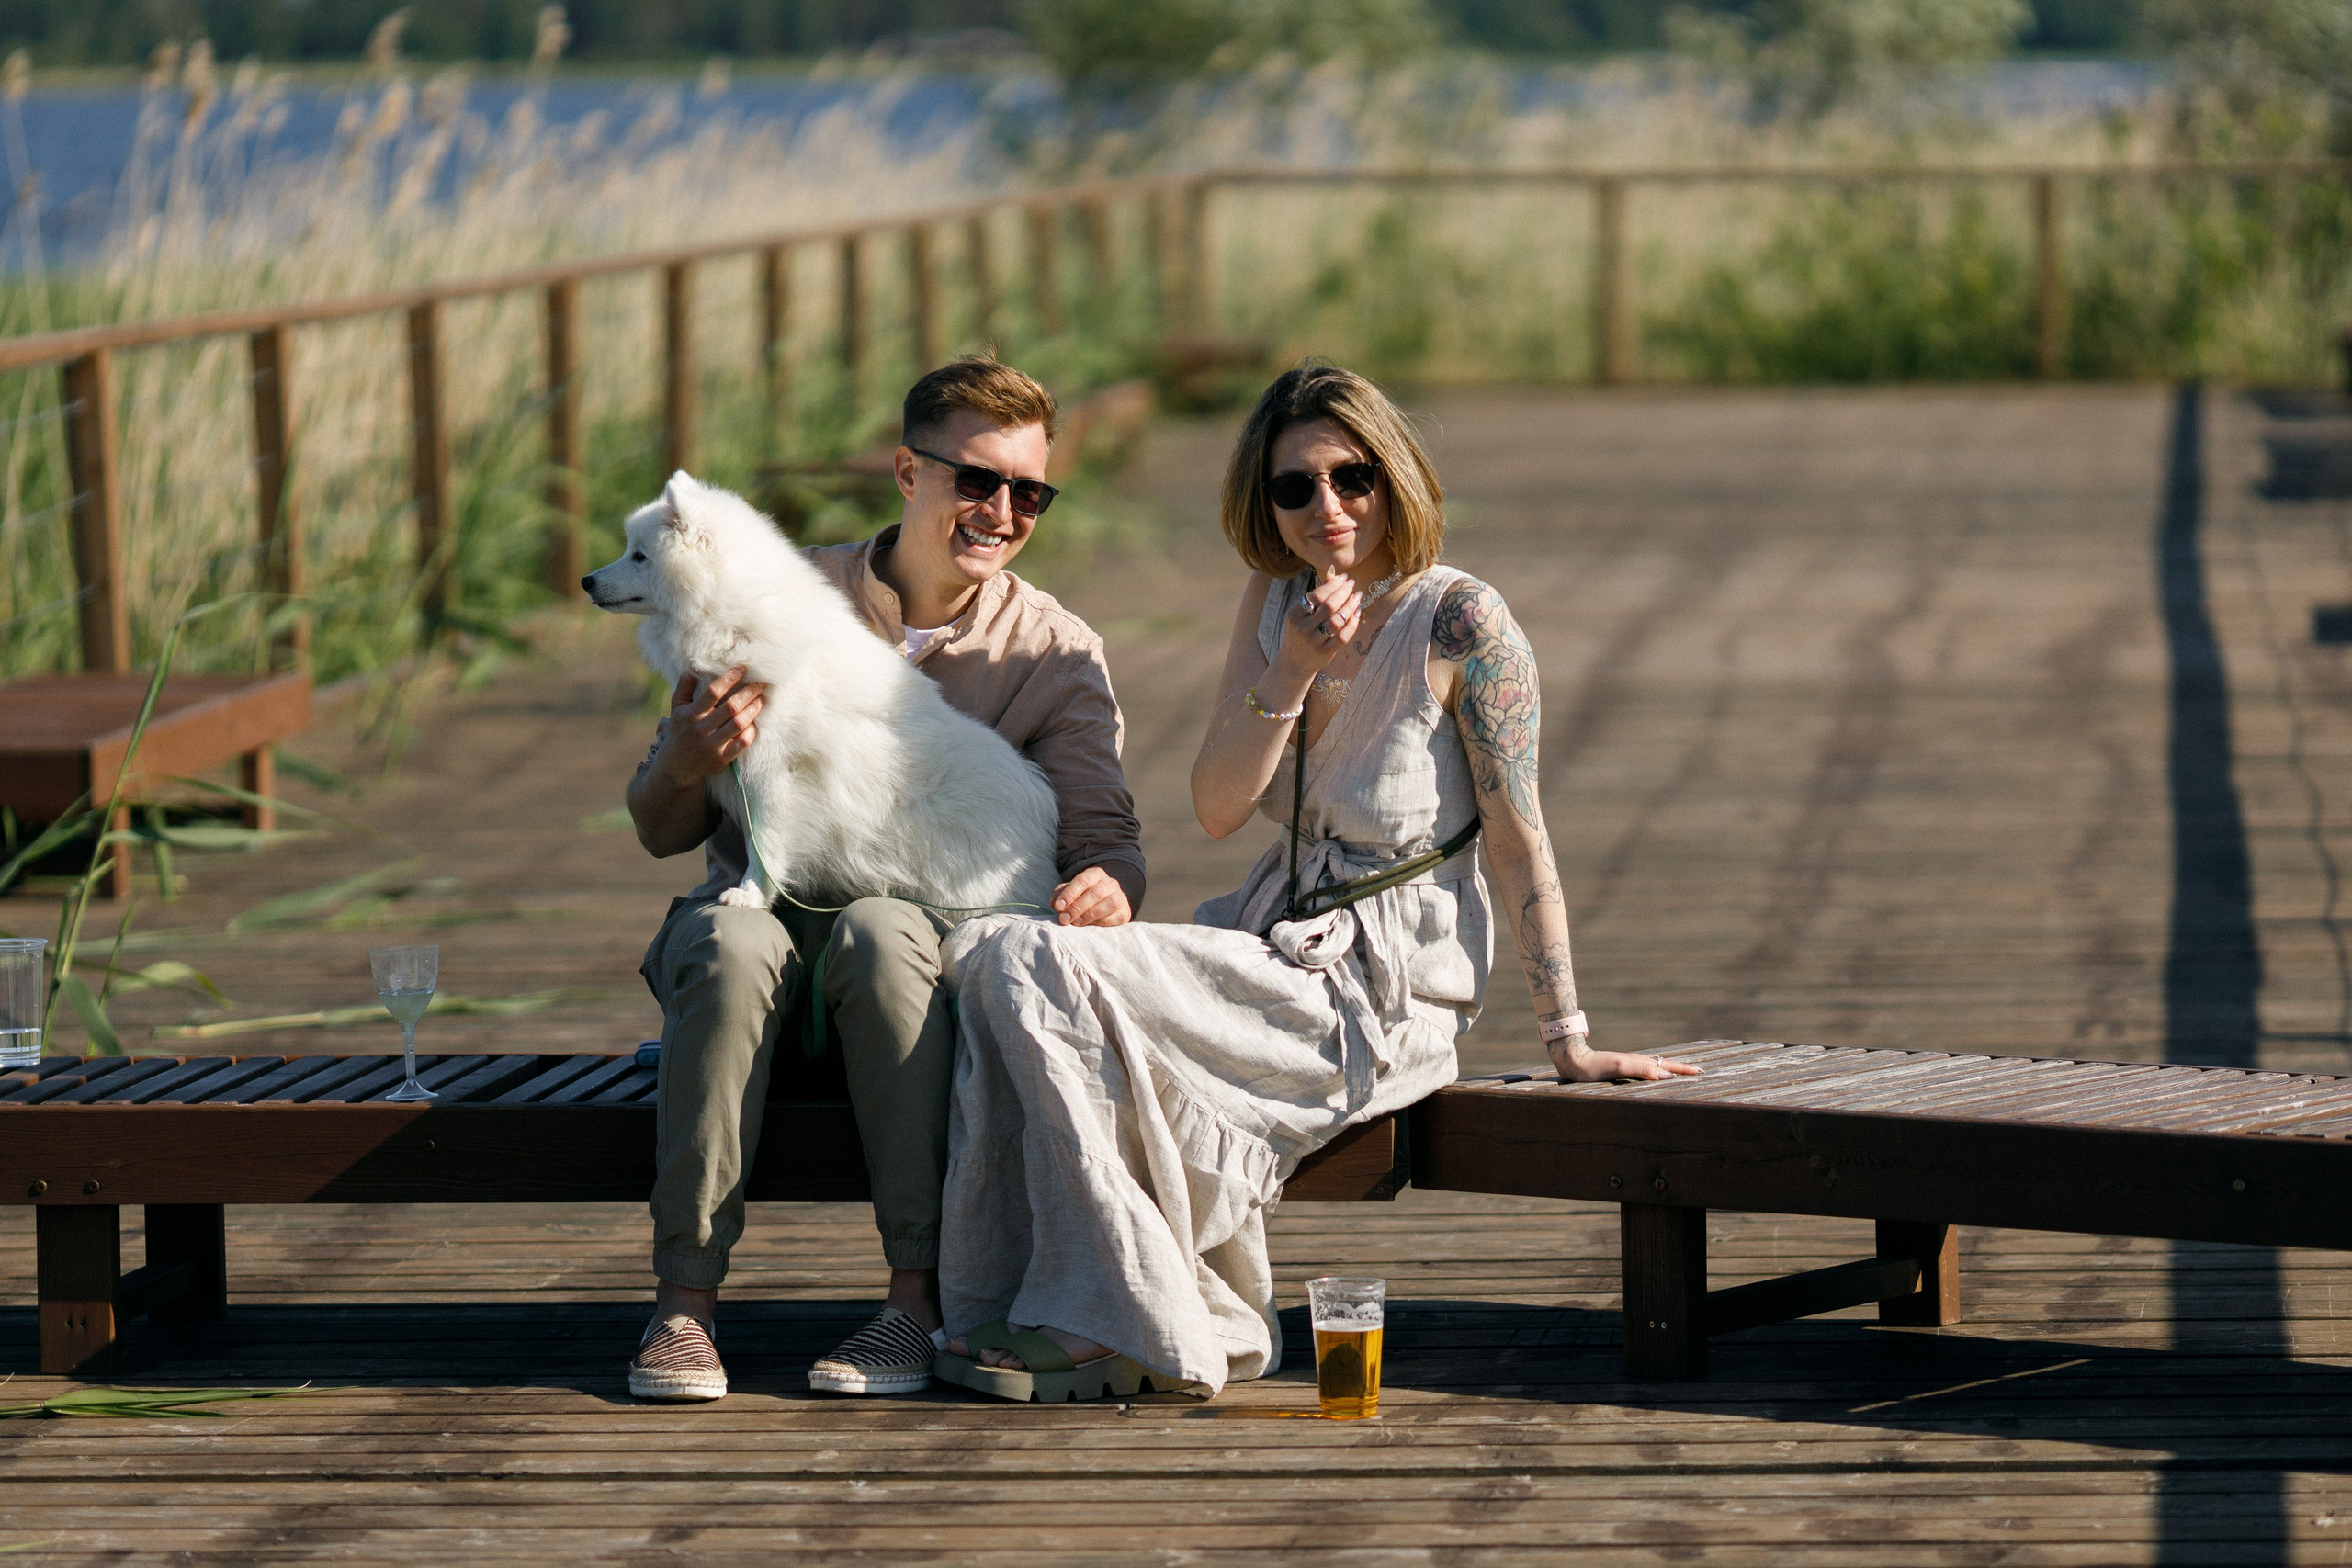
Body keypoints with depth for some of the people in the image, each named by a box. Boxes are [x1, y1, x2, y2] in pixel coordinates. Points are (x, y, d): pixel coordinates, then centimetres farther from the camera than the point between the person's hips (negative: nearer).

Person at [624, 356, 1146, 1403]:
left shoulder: (1056, 653, 2)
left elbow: (1105, 833, -5)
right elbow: (661, 833, 2)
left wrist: (1106, 884, -30)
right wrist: (687, 768, -22)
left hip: (920, 951, 0)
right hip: (763, 908, 0)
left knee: (881, 928, -36)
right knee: (733, 938, -35)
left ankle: (918, 1295, -32)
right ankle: (685, 1298, -31)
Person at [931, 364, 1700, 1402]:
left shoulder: (1458, 621, -10)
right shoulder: (1275, 601, 8)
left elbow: (1520, 841, -9)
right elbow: (1217, 810, 2)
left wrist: (1566, 1039, -9)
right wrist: (1291, 675, -13)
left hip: (1379, 989, -7)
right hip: (1275, 945, 7)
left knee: (1045, 975, -22)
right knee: (998, 958, -14)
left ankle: (1132, 1325, -13)